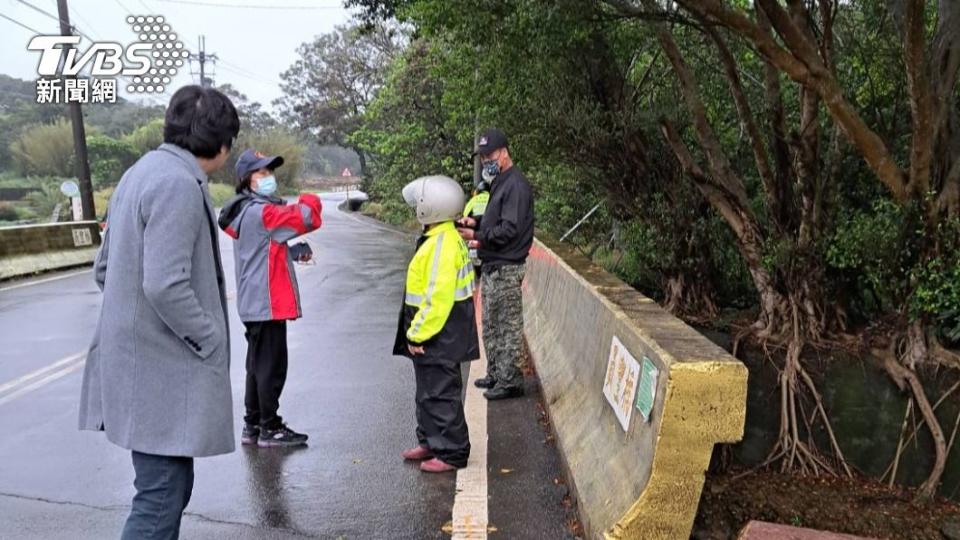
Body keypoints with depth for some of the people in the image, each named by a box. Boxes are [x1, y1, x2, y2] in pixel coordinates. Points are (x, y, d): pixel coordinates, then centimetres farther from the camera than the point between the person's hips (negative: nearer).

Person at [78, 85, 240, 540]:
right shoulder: (179, 184, -18)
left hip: (137, 359, 10)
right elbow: (166, 285, -25)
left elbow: (104, 269, 18)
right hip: (163, 370, -10)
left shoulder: (141, 173, 13)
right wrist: (211, 342, -14)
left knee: (170, 487, 19)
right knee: (161, 498, -2)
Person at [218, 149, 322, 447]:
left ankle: (252, 426, 25)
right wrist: (309, 200, -2)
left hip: (253, 303, 10)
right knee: (272, 367, -1)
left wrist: (294, 251, 6)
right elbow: (309, 219, -24)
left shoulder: (245, 212, 15)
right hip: (267, 303, -10)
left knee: (258, 365, 16)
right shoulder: (261, 212, -17)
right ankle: (270, 429, 8)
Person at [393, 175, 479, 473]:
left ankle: (452, 453, 10)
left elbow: (438, 296, -26)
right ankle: (431, 442, 33)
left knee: (441, 395, -1)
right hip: (434, 335, 10)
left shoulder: (442, 244, -22)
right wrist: (417, 331, 20)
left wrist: (418, 333, -19)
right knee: (429, 391, 20)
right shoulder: (441, 238, 11)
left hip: (438, 336, -10)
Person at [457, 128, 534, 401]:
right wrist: (475, 222, 5)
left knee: (508, 327, -2)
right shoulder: (500, 182, 16)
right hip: (493, 266, 11)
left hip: (506, 269, -11)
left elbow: (510, 229, -22)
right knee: (491, 325, 18)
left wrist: (478, 236, -23)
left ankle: (510, 382, 7)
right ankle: (495, 375, 30)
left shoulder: (515, 184, -16)